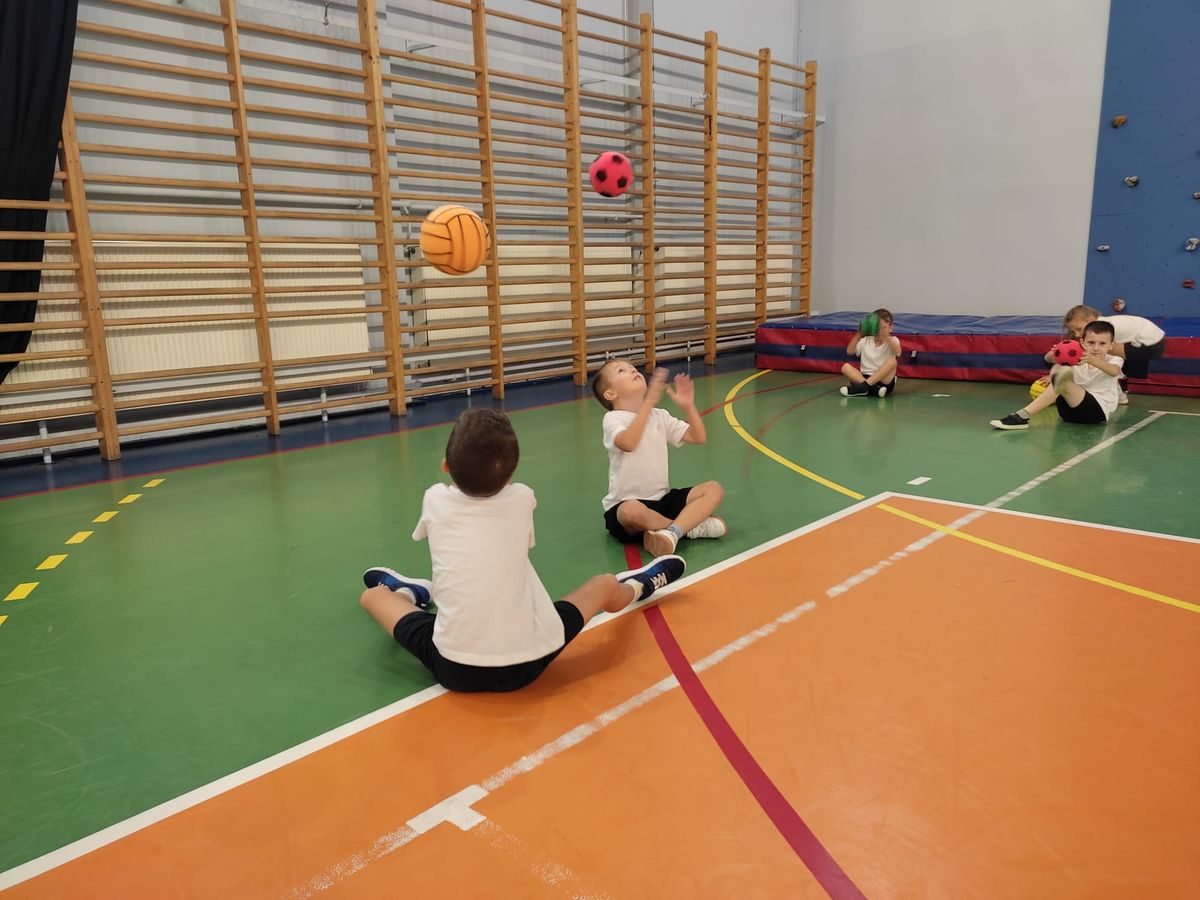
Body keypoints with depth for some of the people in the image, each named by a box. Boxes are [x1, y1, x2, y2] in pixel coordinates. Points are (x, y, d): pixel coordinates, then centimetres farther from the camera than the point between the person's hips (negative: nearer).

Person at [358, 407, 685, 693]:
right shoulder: (522, 498, -1)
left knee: (373, 594, 22)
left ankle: (412, 593, 52)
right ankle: (636, 586, 53)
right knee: (606, 585, 22)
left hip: (454, 668, 0)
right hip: (527, 664, 1)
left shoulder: (435, 500, -1)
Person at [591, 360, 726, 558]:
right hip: (626, 504, -6)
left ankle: (670, 533, -30)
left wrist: (688, 406, -11)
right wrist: (649, 401, -35)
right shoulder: (613, 418, -8)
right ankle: (691, 525, -15)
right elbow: (628, 443, -31)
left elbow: (699, 437, 5)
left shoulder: (660, 416, 11)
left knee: (714, 489, -9)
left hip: (662, 498, 6)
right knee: (633, 511, -40)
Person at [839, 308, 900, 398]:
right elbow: (850, 351, -1)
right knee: (846, 367, -20)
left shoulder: (892, 340, 4)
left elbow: (898, 353, -19)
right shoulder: (866, 341, 11)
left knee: (892, 361, -29)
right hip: (864, 377, 3)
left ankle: (863, 386, -37)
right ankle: (872, 389, -38)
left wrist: (886, 337, -29)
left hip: (884, 380, -2)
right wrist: (858, 335, -11)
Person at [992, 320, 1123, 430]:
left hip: (1099, 411, -4)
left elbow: (1114, 371, -27)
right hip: (1071, 412, 4)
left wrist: (1091, 360, -46)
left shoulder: (1113, 360, 0)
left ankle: (1023, 415, -36)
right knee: (1057, 368, -7)